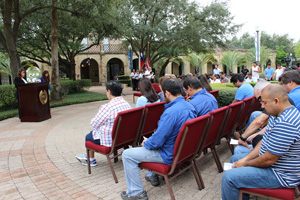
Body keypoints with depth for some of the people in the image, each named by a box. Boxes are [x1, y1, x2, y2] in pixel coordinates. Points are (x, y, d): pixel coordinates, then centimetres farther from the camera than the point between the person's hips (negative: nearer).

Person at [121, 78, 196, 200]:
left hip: (170, 156, -9)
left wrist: (146, 143, -4)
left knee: (127, 155, -4)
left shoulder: (171, 112, -31)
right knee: (149, 141, 34)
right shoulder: (189, 106, -1)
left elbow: (156, 141, -26)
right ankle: (152, 176, 38)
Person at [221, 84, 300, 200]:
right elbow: (265, 142, 9)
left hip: (282, 176, -11)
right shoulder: (277, 115, 4)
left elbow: (269, 160, -27)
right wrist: (245, 159, 1)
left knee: (229, 177, -17)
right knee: (235, 158, 22)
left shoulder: (285, 124, -31)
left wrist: (246, 164, -11)